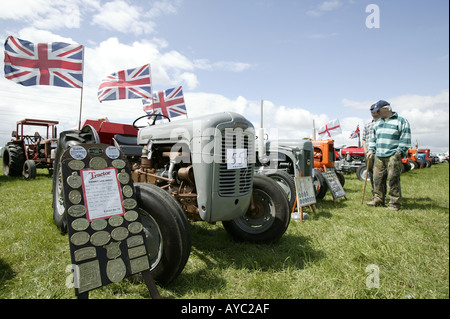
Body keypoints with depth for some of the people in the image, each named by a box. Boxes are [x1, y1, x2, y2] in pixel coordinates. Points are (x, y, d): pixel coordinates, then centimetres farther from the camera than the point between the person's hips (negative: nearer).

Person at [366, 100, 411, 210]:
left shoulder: (401, 121, 2)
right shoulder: (378, 123, 20)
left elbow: (405, 139, -3)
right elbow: (373, 138, 24)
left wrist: (399, 152, -10)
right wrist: (371, 150, 12)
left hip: (393, 156, -6)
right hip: (379, 156, 6)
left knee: (393, 179, -6)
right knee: (378, 178, 5)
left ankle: (395, 203, 2)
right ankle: (378, 200, 15)